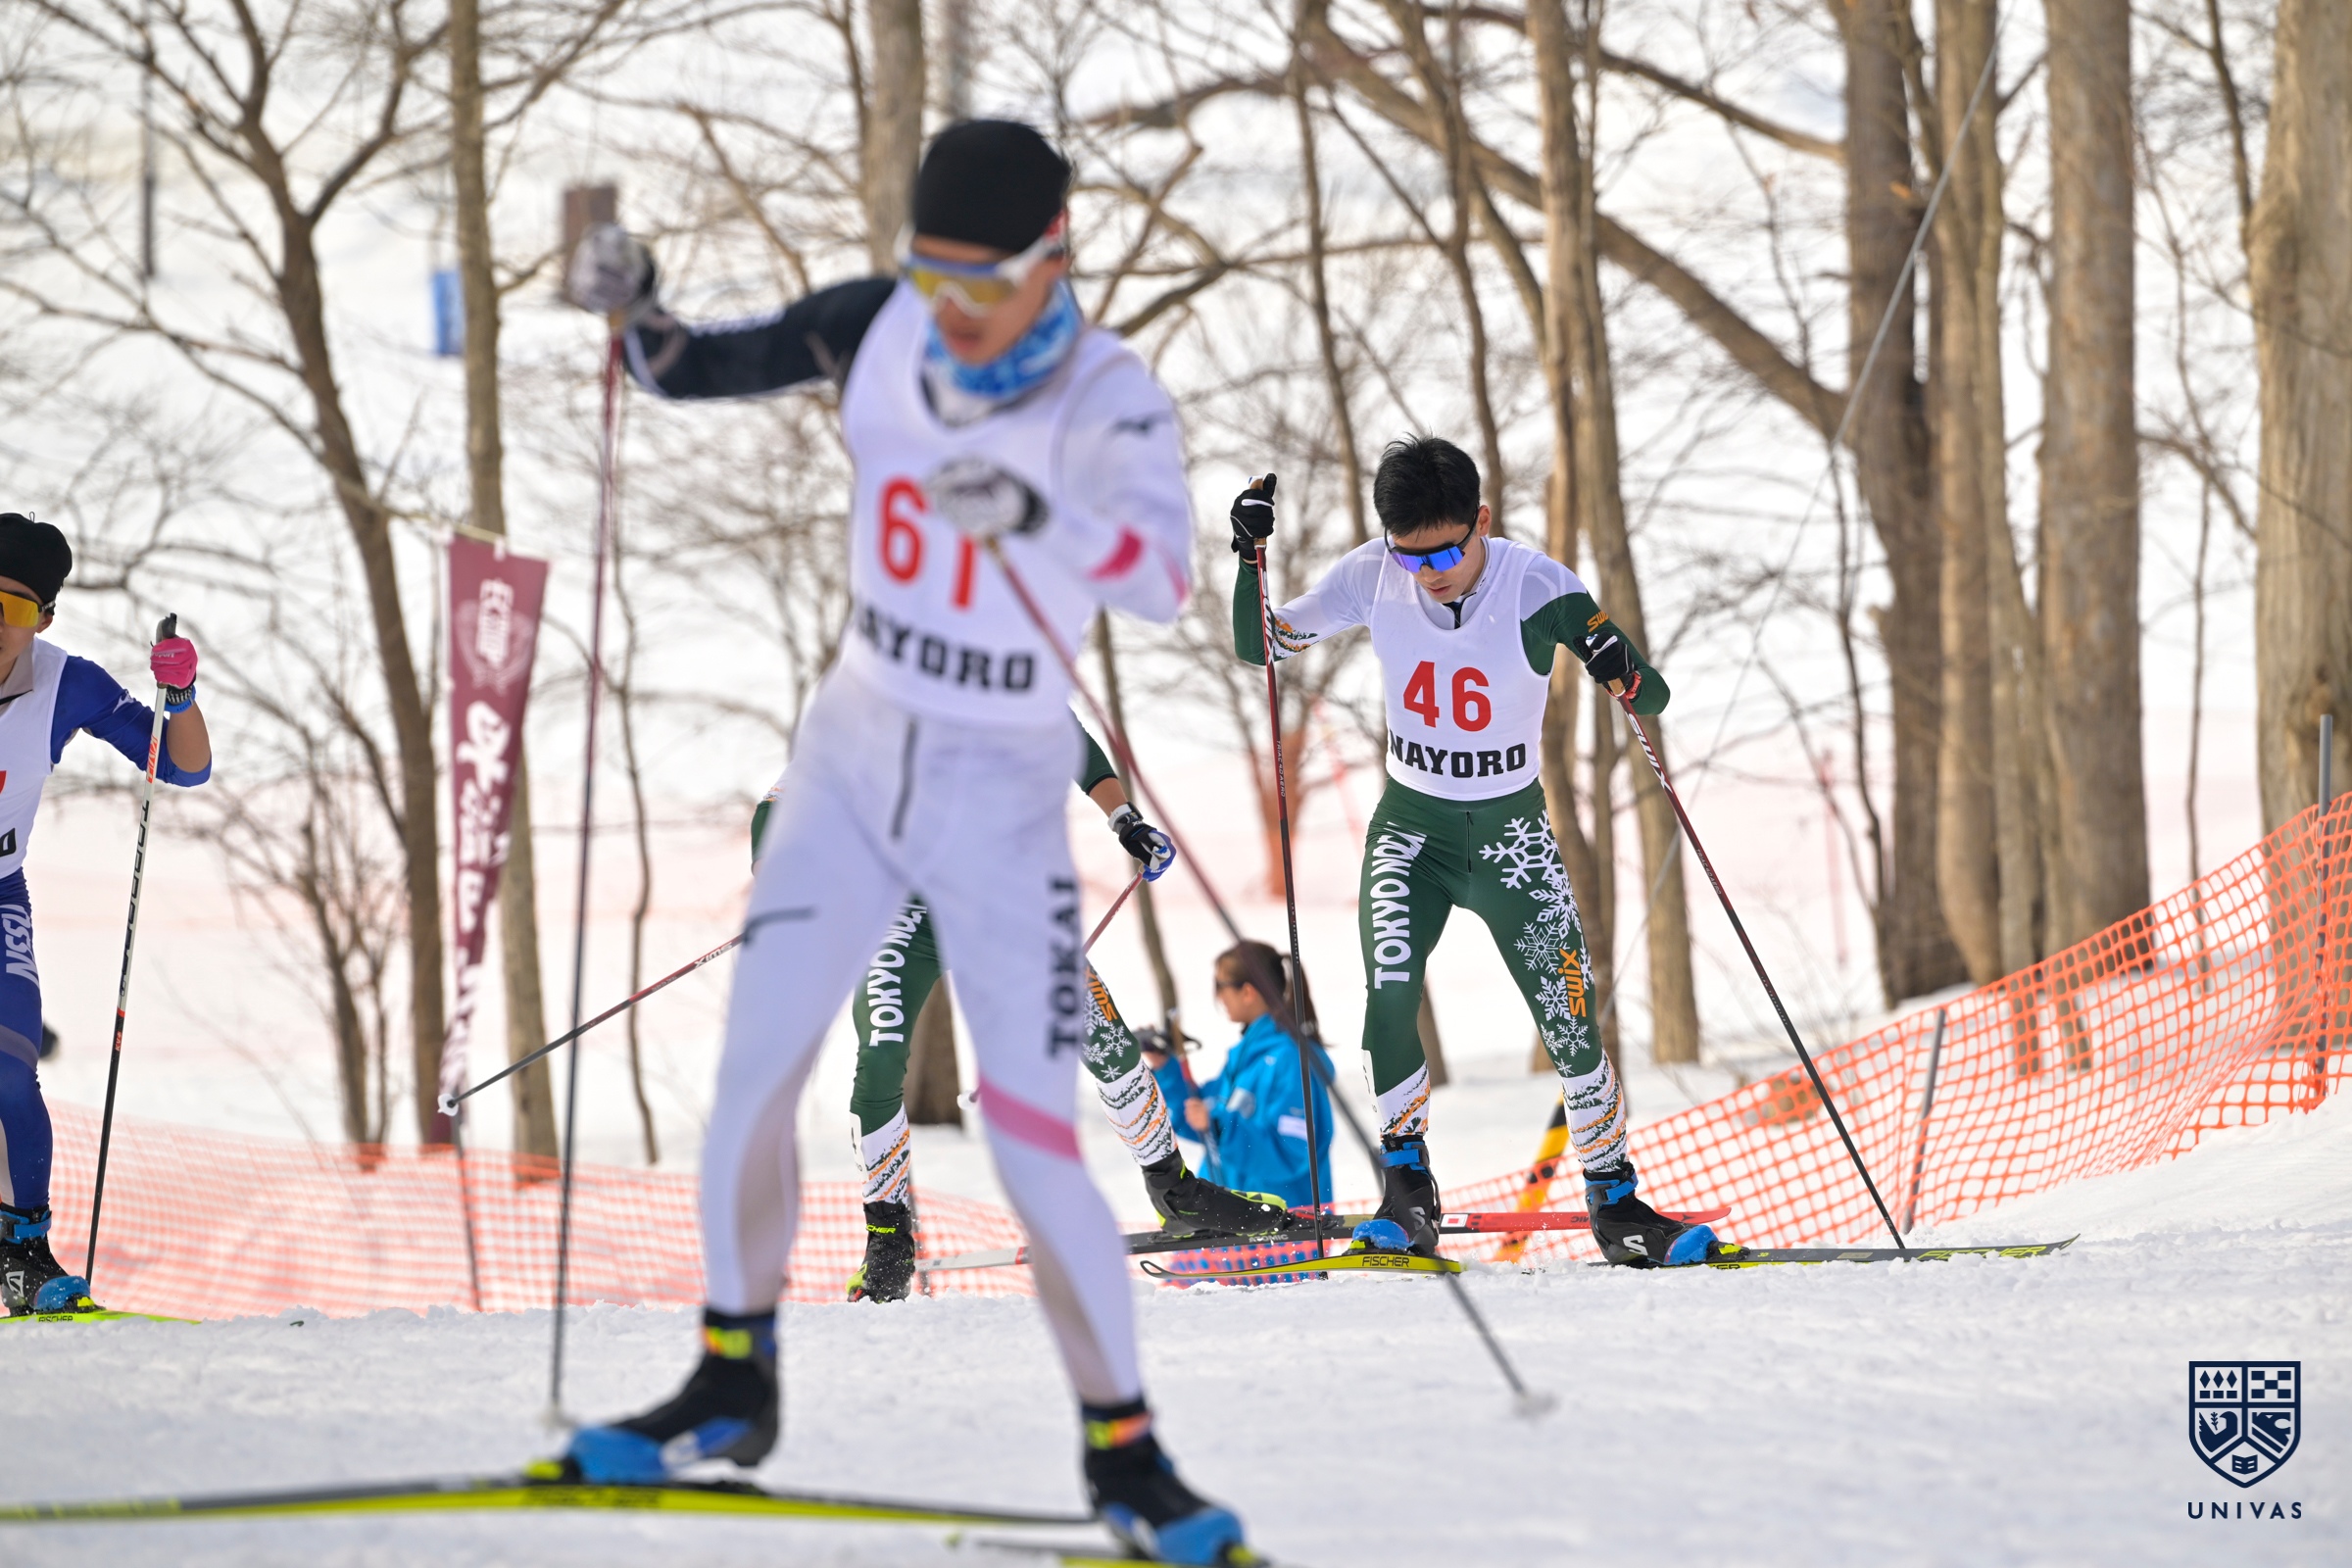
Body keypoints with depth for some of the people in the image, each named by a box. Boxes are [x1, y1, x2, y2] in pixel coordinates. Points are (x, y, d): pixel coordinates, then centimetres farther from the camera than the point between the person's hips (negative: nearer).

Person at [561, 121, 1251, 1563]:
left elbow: (1163, 577, -36)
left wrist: (1042, 514, -55)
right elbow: (701, 369, 5)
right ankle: (734, 1385, 21)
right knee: (751, 1078, 1)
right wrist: (639, 312, -17)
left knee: (1035, 1144, -9)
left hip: (1002, 798, -4)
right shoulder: (882, 332, -5)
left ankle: (1125, 1451, 7)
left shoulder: (1110, 400, -19)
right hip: (855, 757, 4)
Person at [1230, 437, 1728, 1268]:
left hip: (1510, 829, -1)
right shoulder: (1373, 577, -12)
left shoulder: (1537, 587, -19)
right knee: (1388, 994, -22)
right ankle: (1406, 1180, -4)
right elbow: (1261, 646, -1)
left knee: (1570, 1016, -12)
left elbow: (1653, 698, -17)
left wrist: (1621, 669, -41)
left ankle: (1614, 1202, 5)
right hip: (1411, 826, 1)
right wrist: (1251, 557, -18)